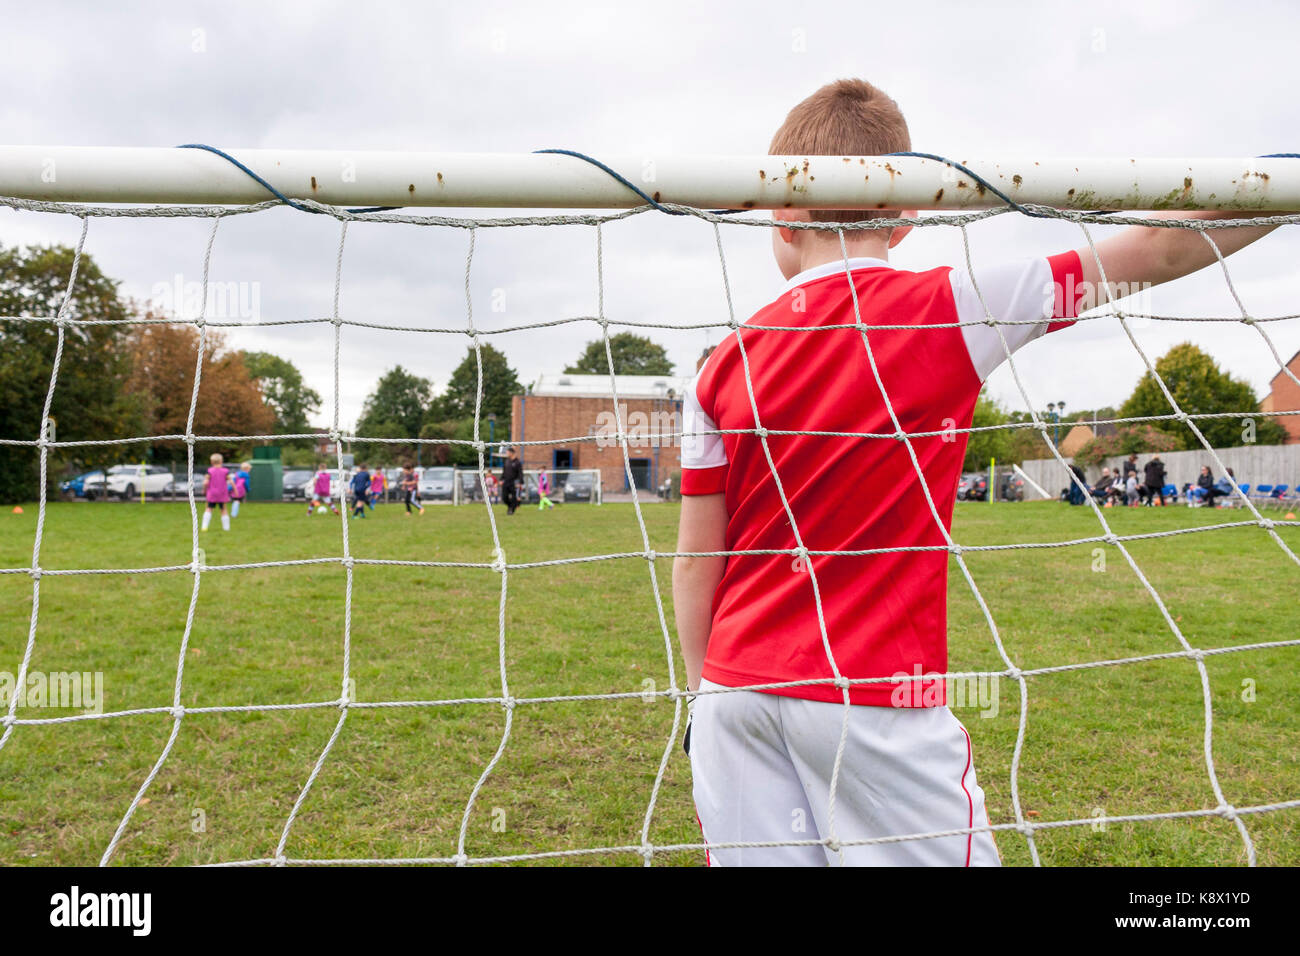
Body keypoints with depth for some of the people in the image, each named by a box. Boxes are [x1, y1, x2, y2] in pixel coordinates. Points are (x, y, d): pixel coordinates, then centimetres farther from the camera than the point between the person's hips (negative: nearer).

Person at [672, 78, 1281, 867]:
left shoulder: (725, 366, 1)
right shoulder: (951, 311, -6)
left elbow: (697, 561, 4)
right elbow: (1160, 250, 1)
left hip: (737, 690, 4)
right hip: (879, 695, -3)